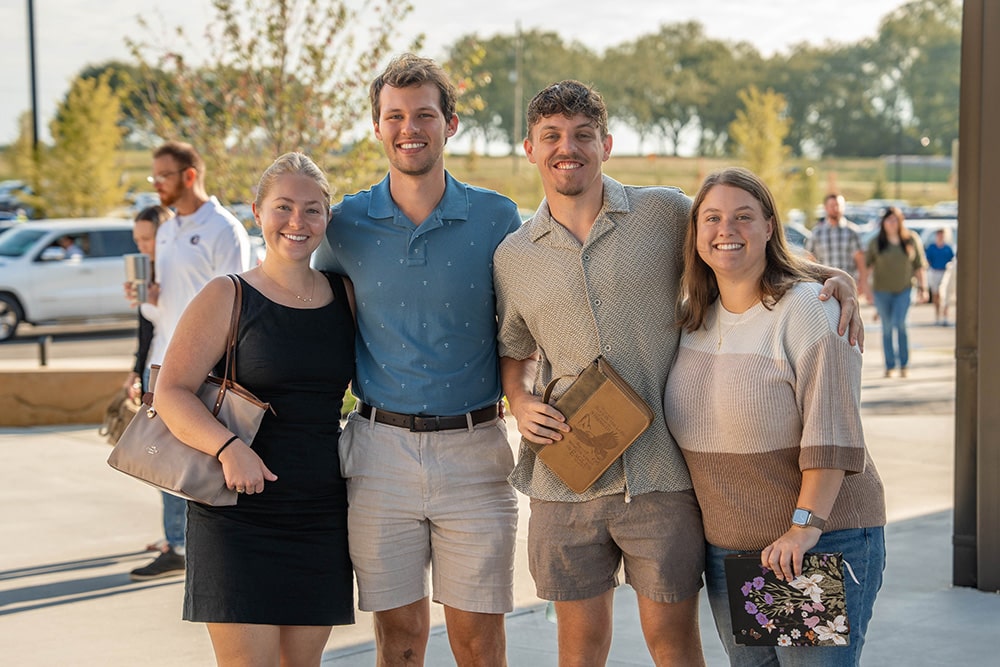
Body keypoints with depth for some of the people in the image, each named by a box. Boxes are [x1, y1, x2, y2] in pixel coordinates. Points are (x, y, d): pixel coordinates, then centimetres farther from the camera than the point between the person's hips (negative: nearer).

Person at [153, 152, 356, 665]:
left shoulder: (345, 296, 9)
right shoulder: (227, 297, -4)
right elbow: (171, 393, -10)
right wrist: (228, 448, -26)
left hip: (321, 511, 4)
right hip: (238, 513, -4)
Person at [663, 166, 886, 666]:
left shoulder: (806, 307, -12)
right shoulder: (692, 316, 8)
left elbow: (830, 432, -17)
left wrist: (807, 526, -22)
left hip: (823, 542, -6)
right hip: (725, 547, 6)